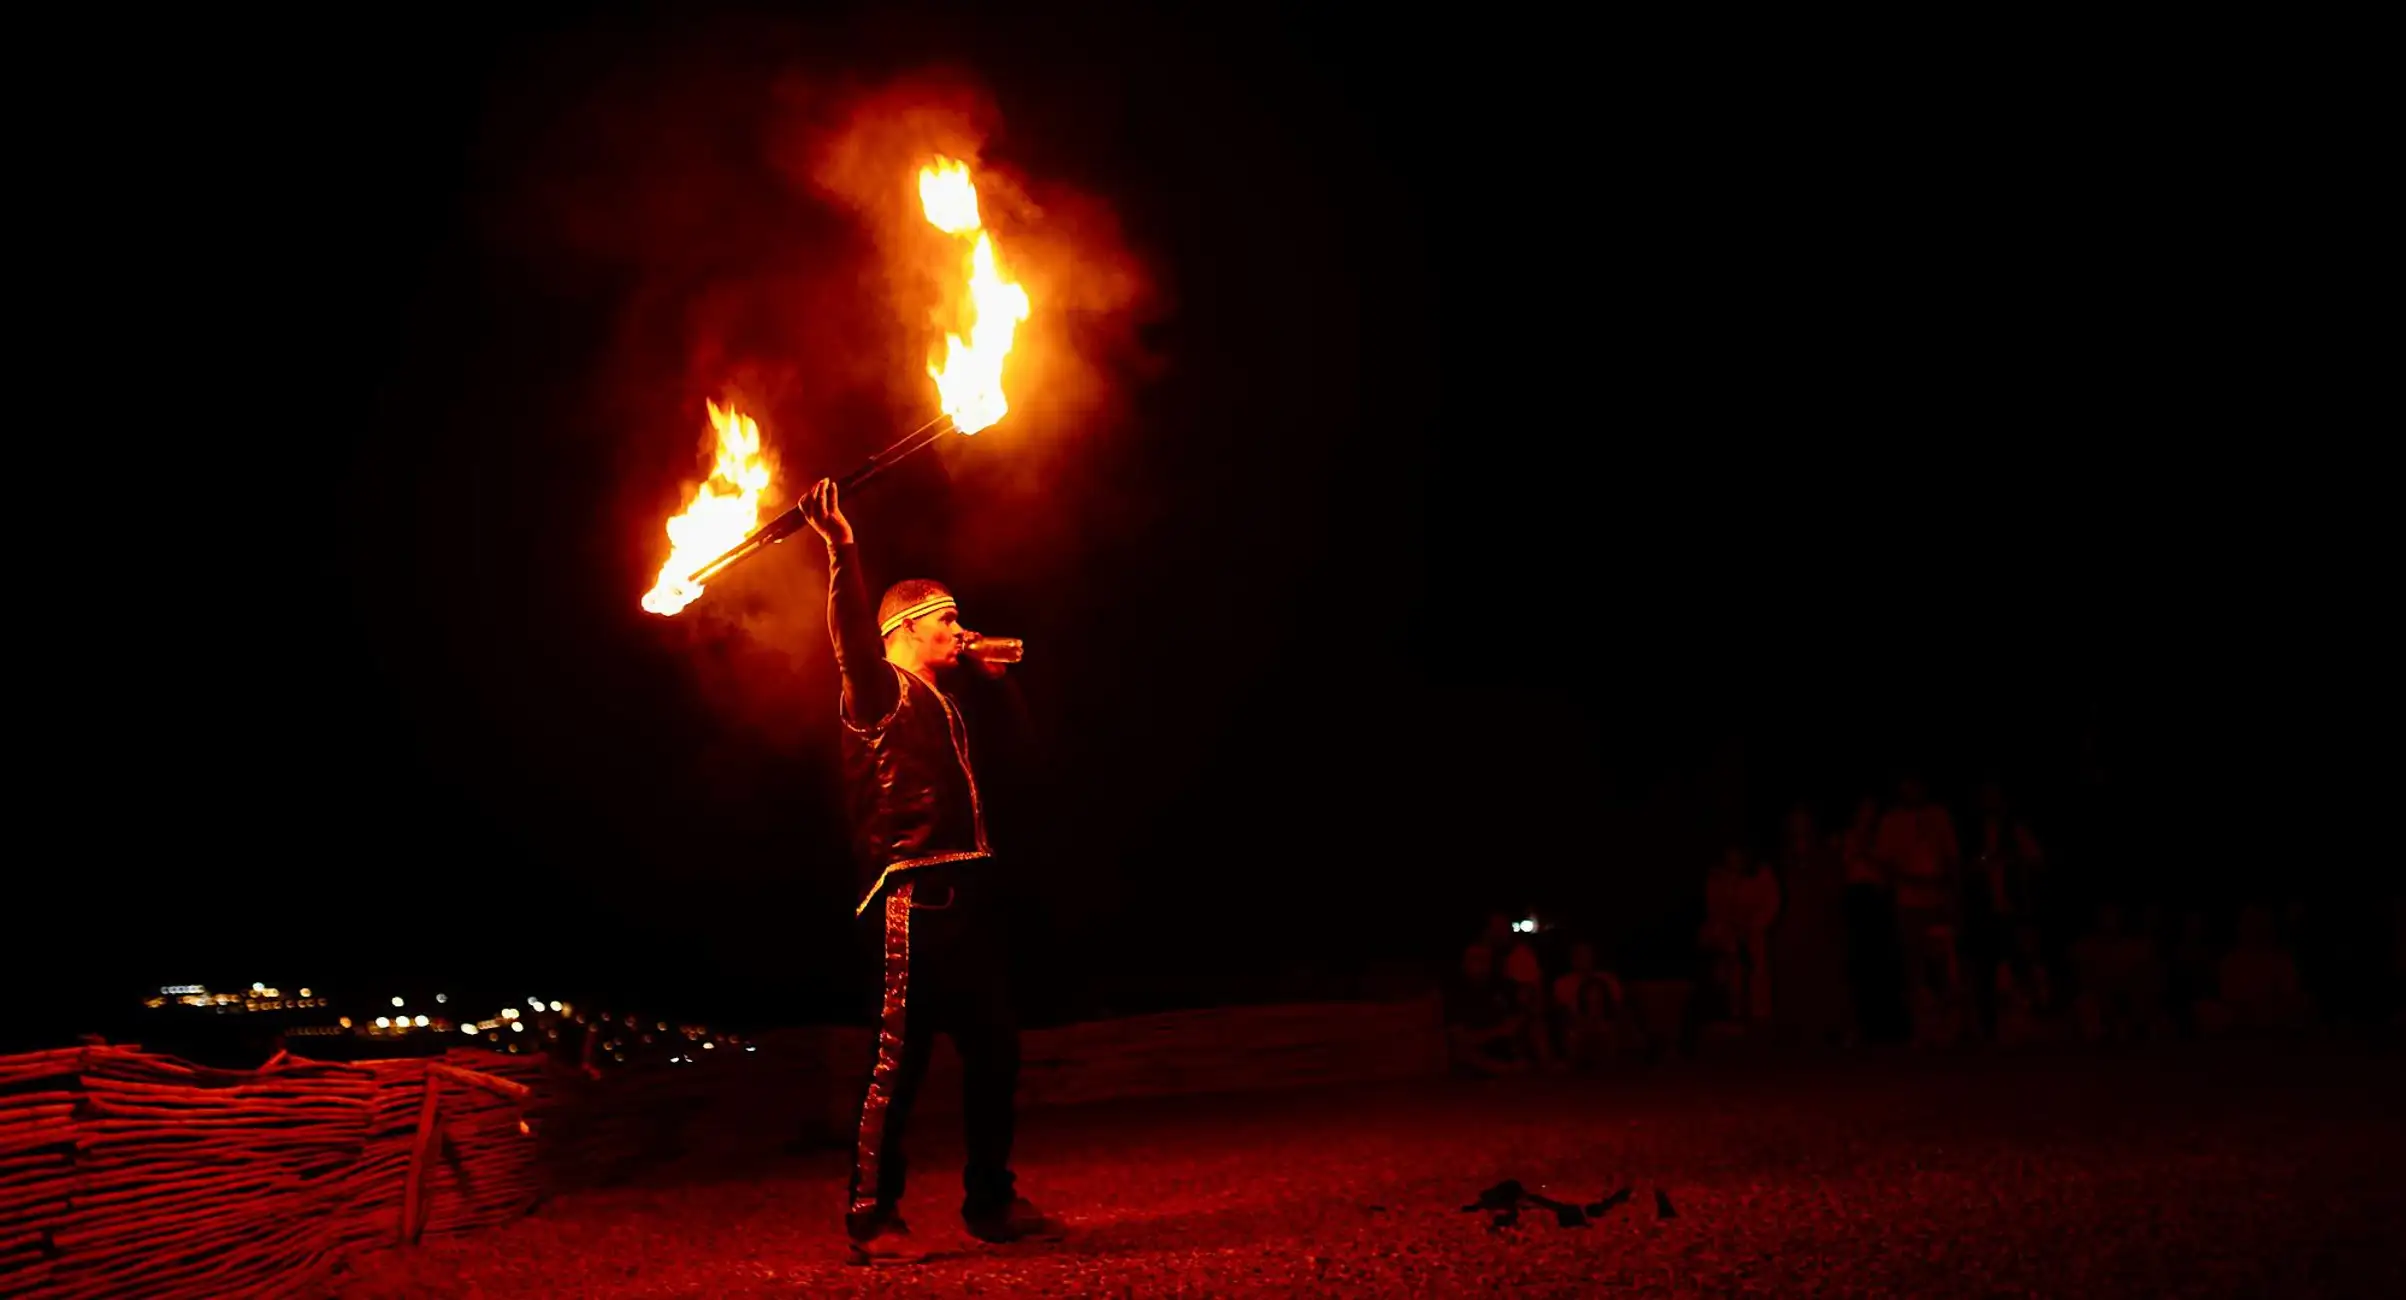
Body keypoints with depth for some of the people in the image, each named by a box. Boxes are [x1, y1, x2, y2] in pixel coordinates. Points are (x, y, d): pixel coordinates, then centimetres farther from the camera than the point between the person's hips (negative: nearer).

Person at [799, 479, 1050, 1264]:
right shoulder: (883, 691, 0)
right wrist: (841, 550, -34)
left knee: (994, 1051, 12)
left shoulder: (937, 701, 24)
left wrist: (994, 671, 31)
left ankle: (990, 1201, 24)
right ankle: (871, 1219, 0)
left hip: (965, 891, 9)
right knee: (901, 1058, -8)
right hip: (919, 895, -9)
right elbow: (854, 635, -21)